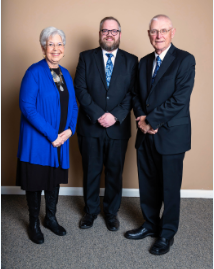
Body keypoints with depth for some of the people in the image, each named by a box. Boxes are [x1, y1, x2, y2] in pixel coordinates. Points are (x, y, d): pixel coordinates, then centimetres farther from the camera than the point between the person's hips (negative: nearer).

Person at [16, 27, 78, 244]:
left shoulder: (65, 74, 8)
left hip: (60, 140, 6)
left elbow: (73, 105, 11)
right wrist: (51, 135, -20)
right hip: (37, 141, -6)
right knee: (36, 182, 8)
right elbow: (27, 106, -19)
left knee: (55, 180, 17)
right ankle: (34, 224, 29)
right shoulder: (34, 72, -12)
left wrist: (69, 130, -6)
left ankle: (50, 218, 37)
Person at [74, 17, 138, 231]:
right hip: (90, 126, 0)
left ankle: (111, 212, 30)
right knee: (91, 172, 11)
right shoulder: (86, 57, 4)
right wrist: (98, 115, -15)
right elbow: (80, 89, -5)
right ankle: (90, 211, 30)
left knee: (115, 173, 11)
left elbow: (133, 93, -2)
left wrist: (116, 115, -15)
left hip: (118, 128, 0)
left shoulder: (131, 61, 5)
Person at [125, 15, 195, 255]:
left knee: (170, 188, 7)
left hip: (171, 135, -5)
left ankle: (167, 233, 25)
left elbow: (179, 99, -17)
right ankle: (150, 224, 35)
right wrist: (141, 117, -7)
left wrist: (151, 120, -15)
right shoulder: (144, 62, 12)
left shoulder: (184, 60, -8)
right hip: (146, 135, 6)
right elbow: (137, 94, 13)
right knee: (147, 184, 15)